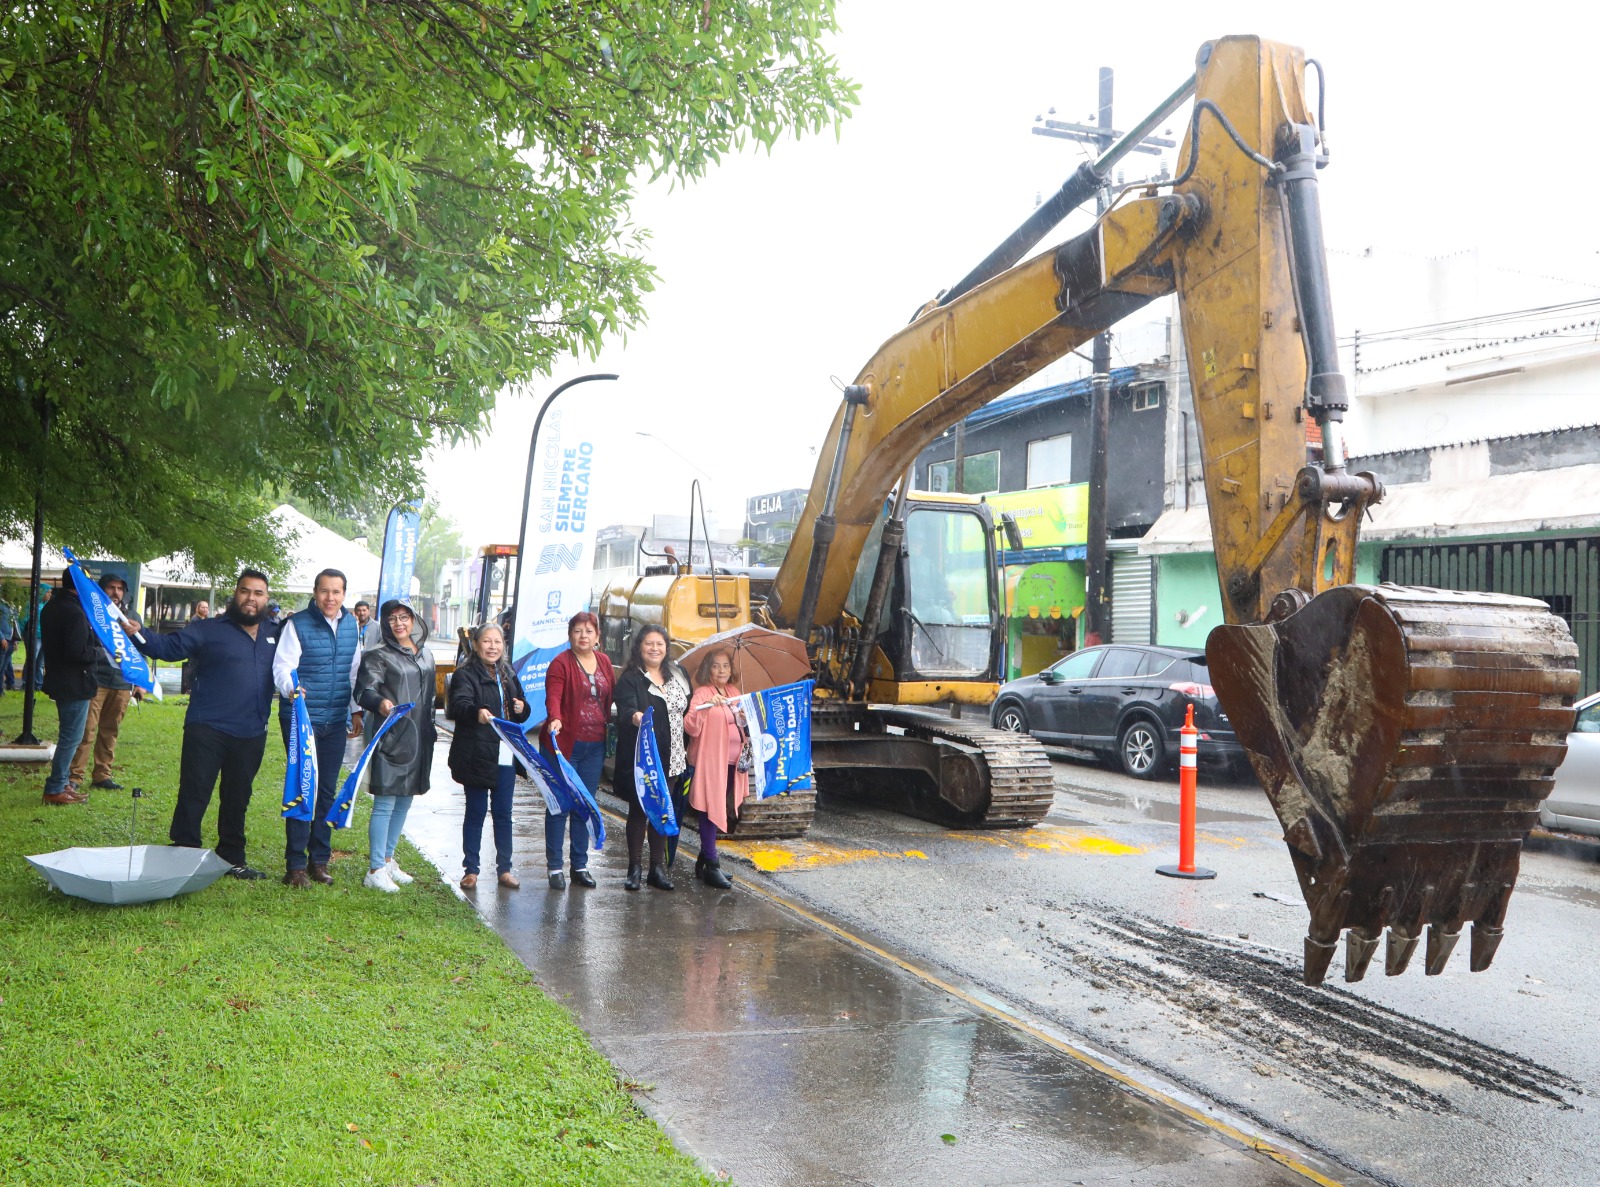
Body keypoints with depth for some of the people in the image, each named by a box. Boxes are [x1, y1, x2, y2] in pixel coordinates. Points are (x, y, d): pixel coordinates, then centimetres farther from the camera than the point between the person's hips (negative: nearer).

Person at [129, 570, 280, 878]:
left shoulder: (275, 634, 11)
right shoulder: (210, 630, -2)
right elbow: (168, 647, -10)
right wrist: (138, 634, -26)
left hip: (251, 735, 4)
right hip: (207, 730, -4)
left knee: (237, 799, 15)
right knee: (194, 796, -3)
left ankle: (232, 858, 27)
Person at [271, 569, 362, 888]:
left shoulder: (351, 623, 8)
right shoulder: (297, 624, -7)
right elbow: (282, 666, -13)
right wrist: (291, 688, -34)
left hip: (336, 719, 5)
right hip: (301, 718, -5)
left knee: (328, 789, 10)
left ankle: (319, 860, 20)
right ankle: (295, 864, 2)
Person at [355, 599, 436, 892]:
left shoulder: (426, 655, 14)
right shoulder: (379, 655, -5)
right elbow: (363, 690, -14)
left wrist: (429, 735, 21)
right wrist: (380, 702, -35)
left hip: (417, 737, 7)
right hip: (390, 736, -7)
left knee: (404, 801, 13)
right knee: (385, 802, -6)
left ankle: (387, 859, 26)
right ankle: (375, 870, -1)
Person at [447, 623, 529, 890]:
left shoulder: (508, 675, 15)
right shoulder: (466, 674, -6)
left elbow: (523, 715, 22)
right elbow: (459, 704, -25)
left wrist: (521, 708, -2)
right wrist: (477, 712, -46)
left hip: (505, 756, 5)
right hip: (477, 755, -5)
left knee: (503, 813, 10)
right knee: (476, 812, 2)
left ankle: (504, 868, 18)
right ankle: (470, 869, 12)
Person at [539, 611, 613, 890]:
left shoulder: (604, 662, 11)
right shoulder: (561, 663, -9)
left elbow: (612, 696, 16)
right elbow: (553, 696, -22)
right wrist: (554, 719, -41)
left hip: (595, 745, 6)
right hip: (565, 742, -5)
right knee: (560, 806, 0)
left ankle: (580, 866, 20)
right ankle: (554, 867, 8)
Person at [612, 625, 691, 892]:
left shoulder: (677, 676, 11)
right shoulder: (630, 679, -7)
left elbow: (688, 710, 18)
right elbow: (625, 709, -23)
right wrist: (635, 716, -45)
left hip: (671, 758, 5)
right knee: (638, 810, 2)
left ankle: (658, 866, 18)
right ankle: (634, 867, 10)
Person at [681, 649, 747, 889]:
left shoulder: (734, 693, 13)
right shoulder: (702, 693, -9)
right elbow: (691, 728, -22)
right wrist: (704, 707, -36)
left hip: (732, 761, 8)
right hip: (710, 760, -8)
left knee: (721, 811, 14)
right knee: (711, 811, -5)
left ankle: (704, 861, 26)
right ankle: (711, 866, 1)